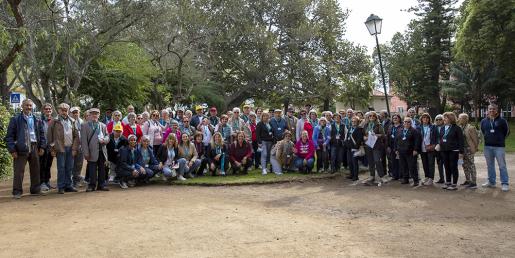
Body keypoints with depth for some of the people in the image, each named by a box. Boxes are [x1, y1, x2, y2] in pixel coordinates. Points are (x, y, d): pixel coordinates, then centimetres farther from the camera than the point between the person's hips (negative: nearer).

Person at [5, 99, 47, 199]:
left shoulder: (37, 120, 12)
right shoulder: (15, 119, -1)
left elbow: (42, 134, 14)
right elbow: (9, 136, -4)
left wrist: (42, 146, 4)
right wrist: (12, 149, -11)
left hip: (34, 147, 4)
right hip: (21, 148, -4)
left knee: (35, 170, 11)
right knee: (19, 171, -2)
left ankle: (35, 189, 22)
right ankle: (17, 192, 7)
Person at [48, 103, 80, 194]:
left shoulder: (71, 122, 12)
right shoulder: (55, 122, 2)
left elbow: (76, 136, 10)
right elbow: (50, 136, 0)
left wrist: (74, 148, 2)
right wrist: (52, 149, -4)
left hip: (70, 149, 4)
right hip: (60, 149, -3)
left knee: (69, 168, 8)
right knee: (61, 168, -1)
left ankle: (68, 185, 16)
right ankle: (61, 187, 7)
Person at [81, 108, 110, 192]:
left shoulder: (103, 125, 16)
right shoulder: (85, 126, 3)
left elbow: (107, 136, 15)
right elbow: (83, 140, -4)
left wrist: (104, 140, -10)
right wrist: (86, 153, -11)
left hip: (102, 151, 4)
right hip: (92, 152, -4)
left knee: (102, 168, 8)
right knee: (92, 169, -1)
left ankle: (101, 185, 17)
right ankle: (92, 185, 10)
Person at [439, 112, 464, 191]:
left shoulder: (456, 128, -7)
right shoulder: (442, 128, 12)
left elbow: (460, 140, -9)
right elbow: (440, 138, 19)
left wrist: (461, 152, -12)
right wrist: (439, 144, 6)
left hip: (453, 151, -6)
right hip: (444, 151, 6)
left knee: (453, 167, -1)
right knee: (447, 167, 11)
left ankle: (454, 184, 6)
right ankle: (448, 182, 21)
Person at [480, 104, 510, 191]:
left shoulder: (502, 120, -4)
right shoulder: (484, 121, 6)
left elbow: (507, 131, 5)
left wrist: (500, 139, 9)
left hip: (499, 146, -4)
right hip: (487, 146, 4)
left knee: (502, 165, -3)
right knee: (490, 165, 12)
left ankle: (505, 183, 2)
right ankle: (491, 182, 21)